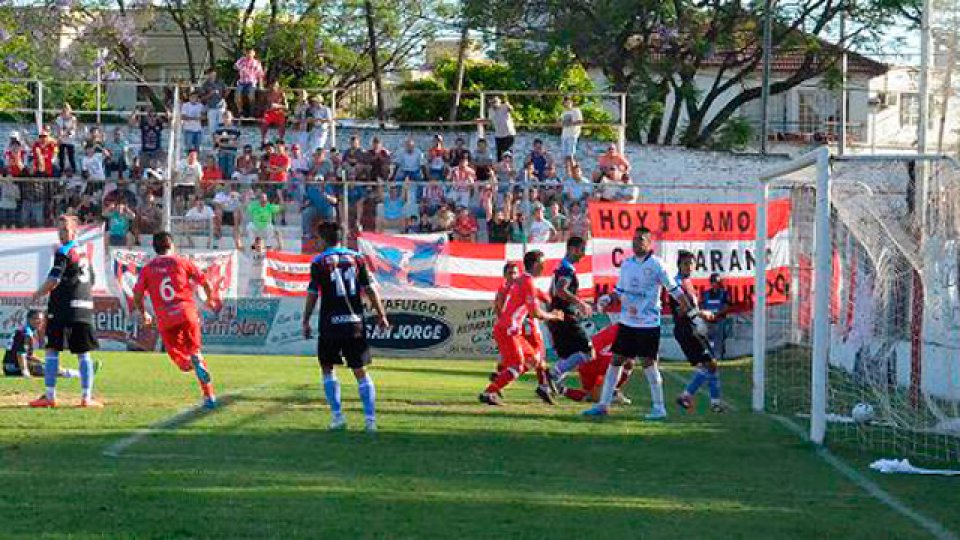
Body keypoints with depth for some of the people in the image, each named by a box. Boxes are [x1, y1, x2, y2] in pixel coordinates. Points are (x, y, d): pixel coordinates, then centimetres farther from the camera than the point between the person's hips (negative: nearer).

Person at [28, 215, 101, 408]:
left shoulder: (64, 252, -7)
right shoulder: (84, 253, 16)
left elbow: (53, 281, -14)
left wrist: (37, 295, 0)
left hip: (63, 307, -7)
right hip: (85, 307, 7)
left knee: (52, 350, -2)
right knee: (84, 353, 5)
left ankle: (50, 396, -6)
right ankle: (86, 397, 1)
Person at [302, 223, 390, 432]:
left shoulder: (319, 262, -3)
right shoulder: (356, 258, 6)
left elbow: (312, 295, -2)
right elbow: (370, 289, 5)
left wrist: (306, 322, 7)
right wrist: (381, 315, 12)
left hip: (331, 323, -2)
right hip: (355, 324, 2)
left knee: (327, 368, 14)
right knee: (360, 372, 7)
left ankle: (338, 416, 6)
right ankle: (370, 418, -2)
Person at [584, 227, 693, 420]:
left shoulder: (656, 265, -8)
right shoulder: (627, 264, 8)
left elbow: (674, 289, -5)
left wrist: (690, 311, -4)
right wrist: (608, 298, -3)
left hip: (649, 323, -5)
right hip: (627, 322, 5)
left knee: (648, 362, -5)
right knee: (616, 360, 6)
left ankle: (659, 407, 6)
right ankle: (603, 405, 12)